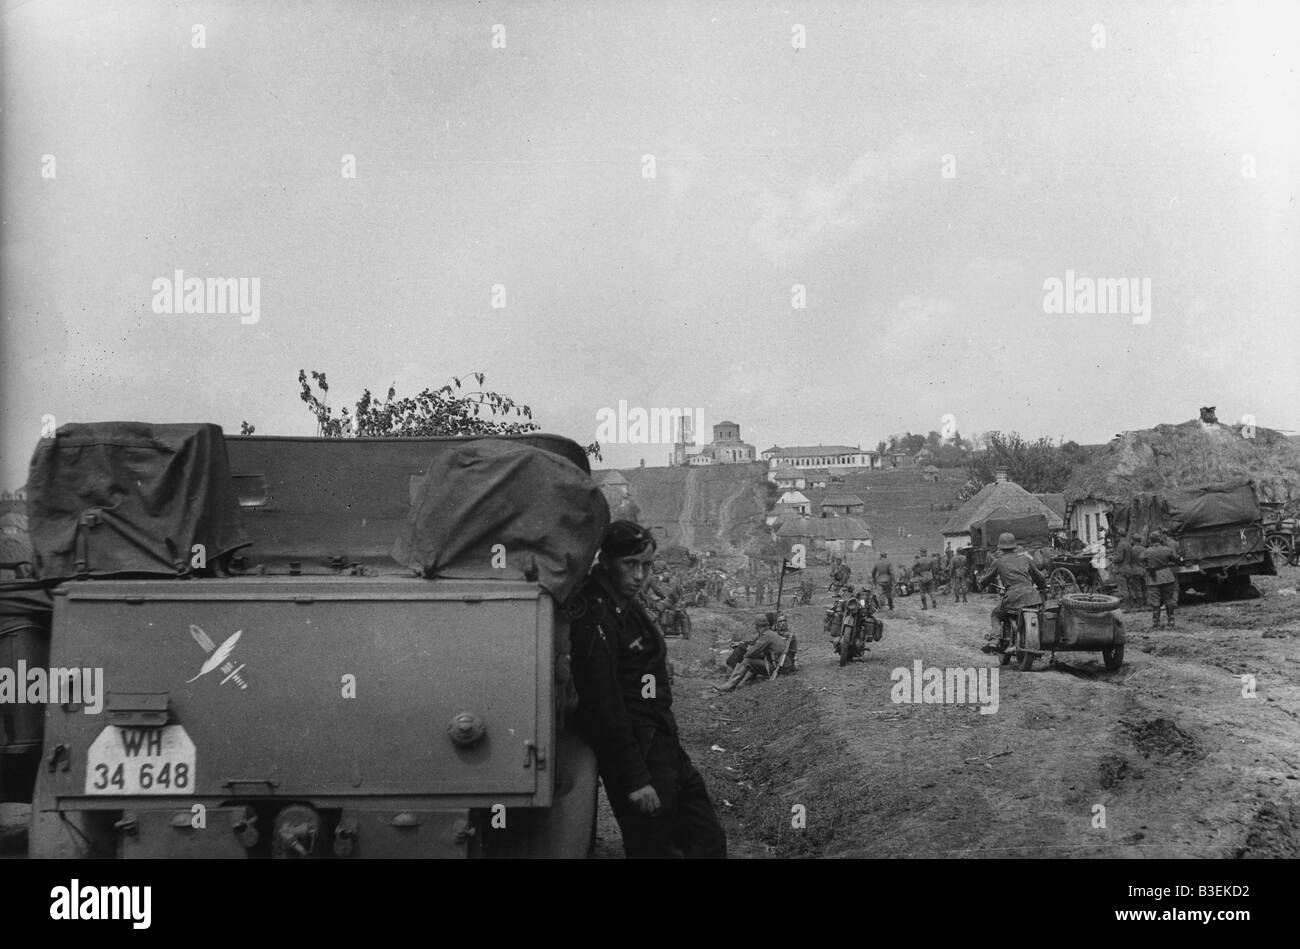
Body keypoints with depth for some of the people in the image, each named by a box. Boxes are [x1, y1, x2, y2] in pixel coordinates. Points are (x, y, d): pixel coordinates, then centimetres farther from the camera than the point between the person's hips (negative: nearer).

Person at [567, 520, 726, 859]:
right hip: (636, 753, -10)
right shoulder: (594, 617, -19)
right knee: (657, 849, -2)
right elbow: (604, 705, -22)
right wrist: (634, 779, -21)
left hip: (664, 747, 10)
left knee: (709, 841, 15)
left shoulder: (628, 606, 11)